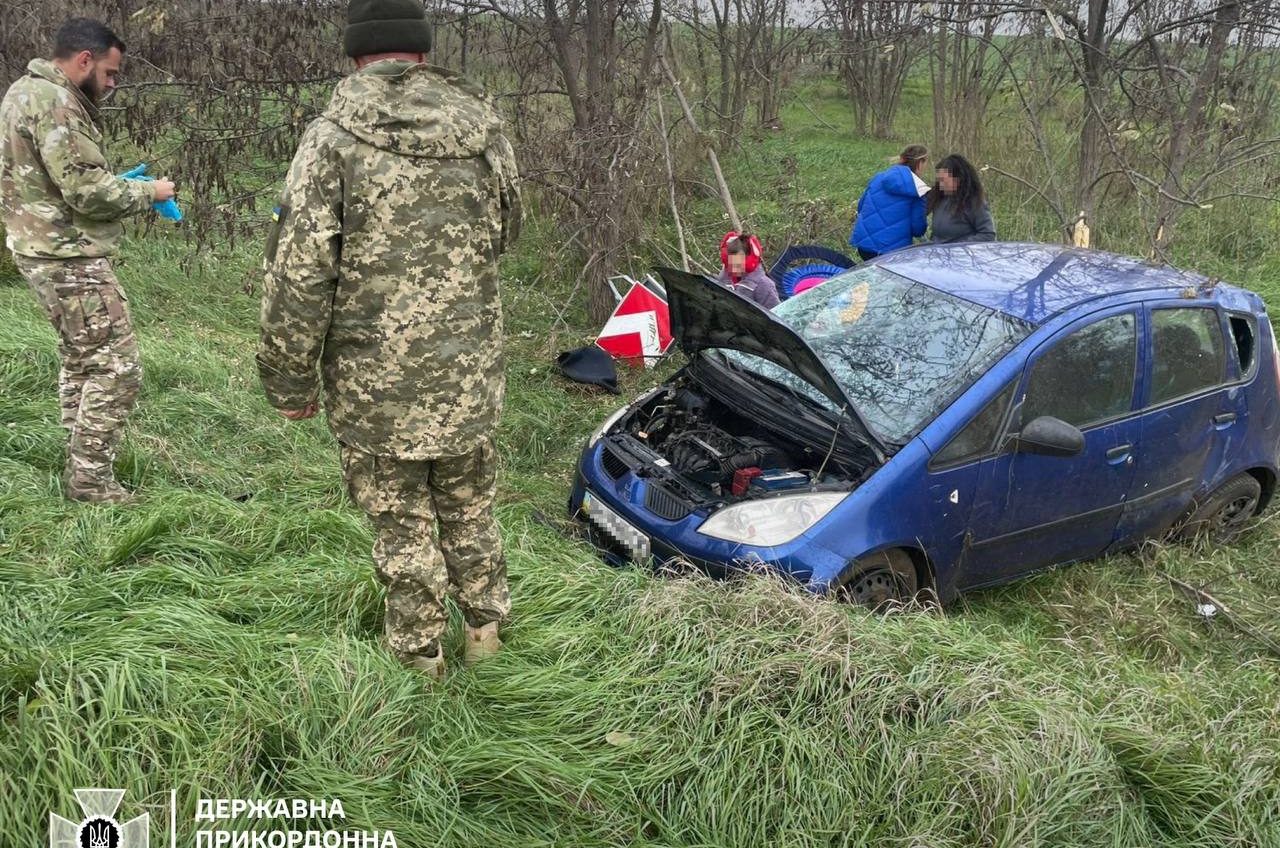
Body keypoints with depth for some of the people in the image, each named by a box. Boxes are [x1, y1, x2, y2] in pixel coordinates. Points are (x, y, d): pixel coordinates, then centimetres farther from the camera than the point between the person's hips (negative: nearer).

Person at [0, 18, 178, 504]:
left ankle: (80, 468, 29)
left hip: (46, 251, 11)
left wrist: (120, 187, 12)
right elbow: (86, 190, -22)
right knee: (115, 367, -6)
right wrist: (148, 192, -8)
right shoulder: (55, 103, -17)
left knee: (81, 361, 20)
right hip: (69, 258, -11)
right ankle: (90, 482, 0)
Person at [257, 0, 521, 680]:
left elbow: (298, 276, -14)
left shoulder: (332, 139, -12)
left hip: (375, 386, -4)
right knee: (469, 508, 22)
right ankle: (484, 629, 37)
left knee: (402, 526, 11)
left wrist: (288, 381, -3)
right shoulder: (484, 131, 2)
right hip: (470, 375, 4)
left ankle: (418, 658, 27)